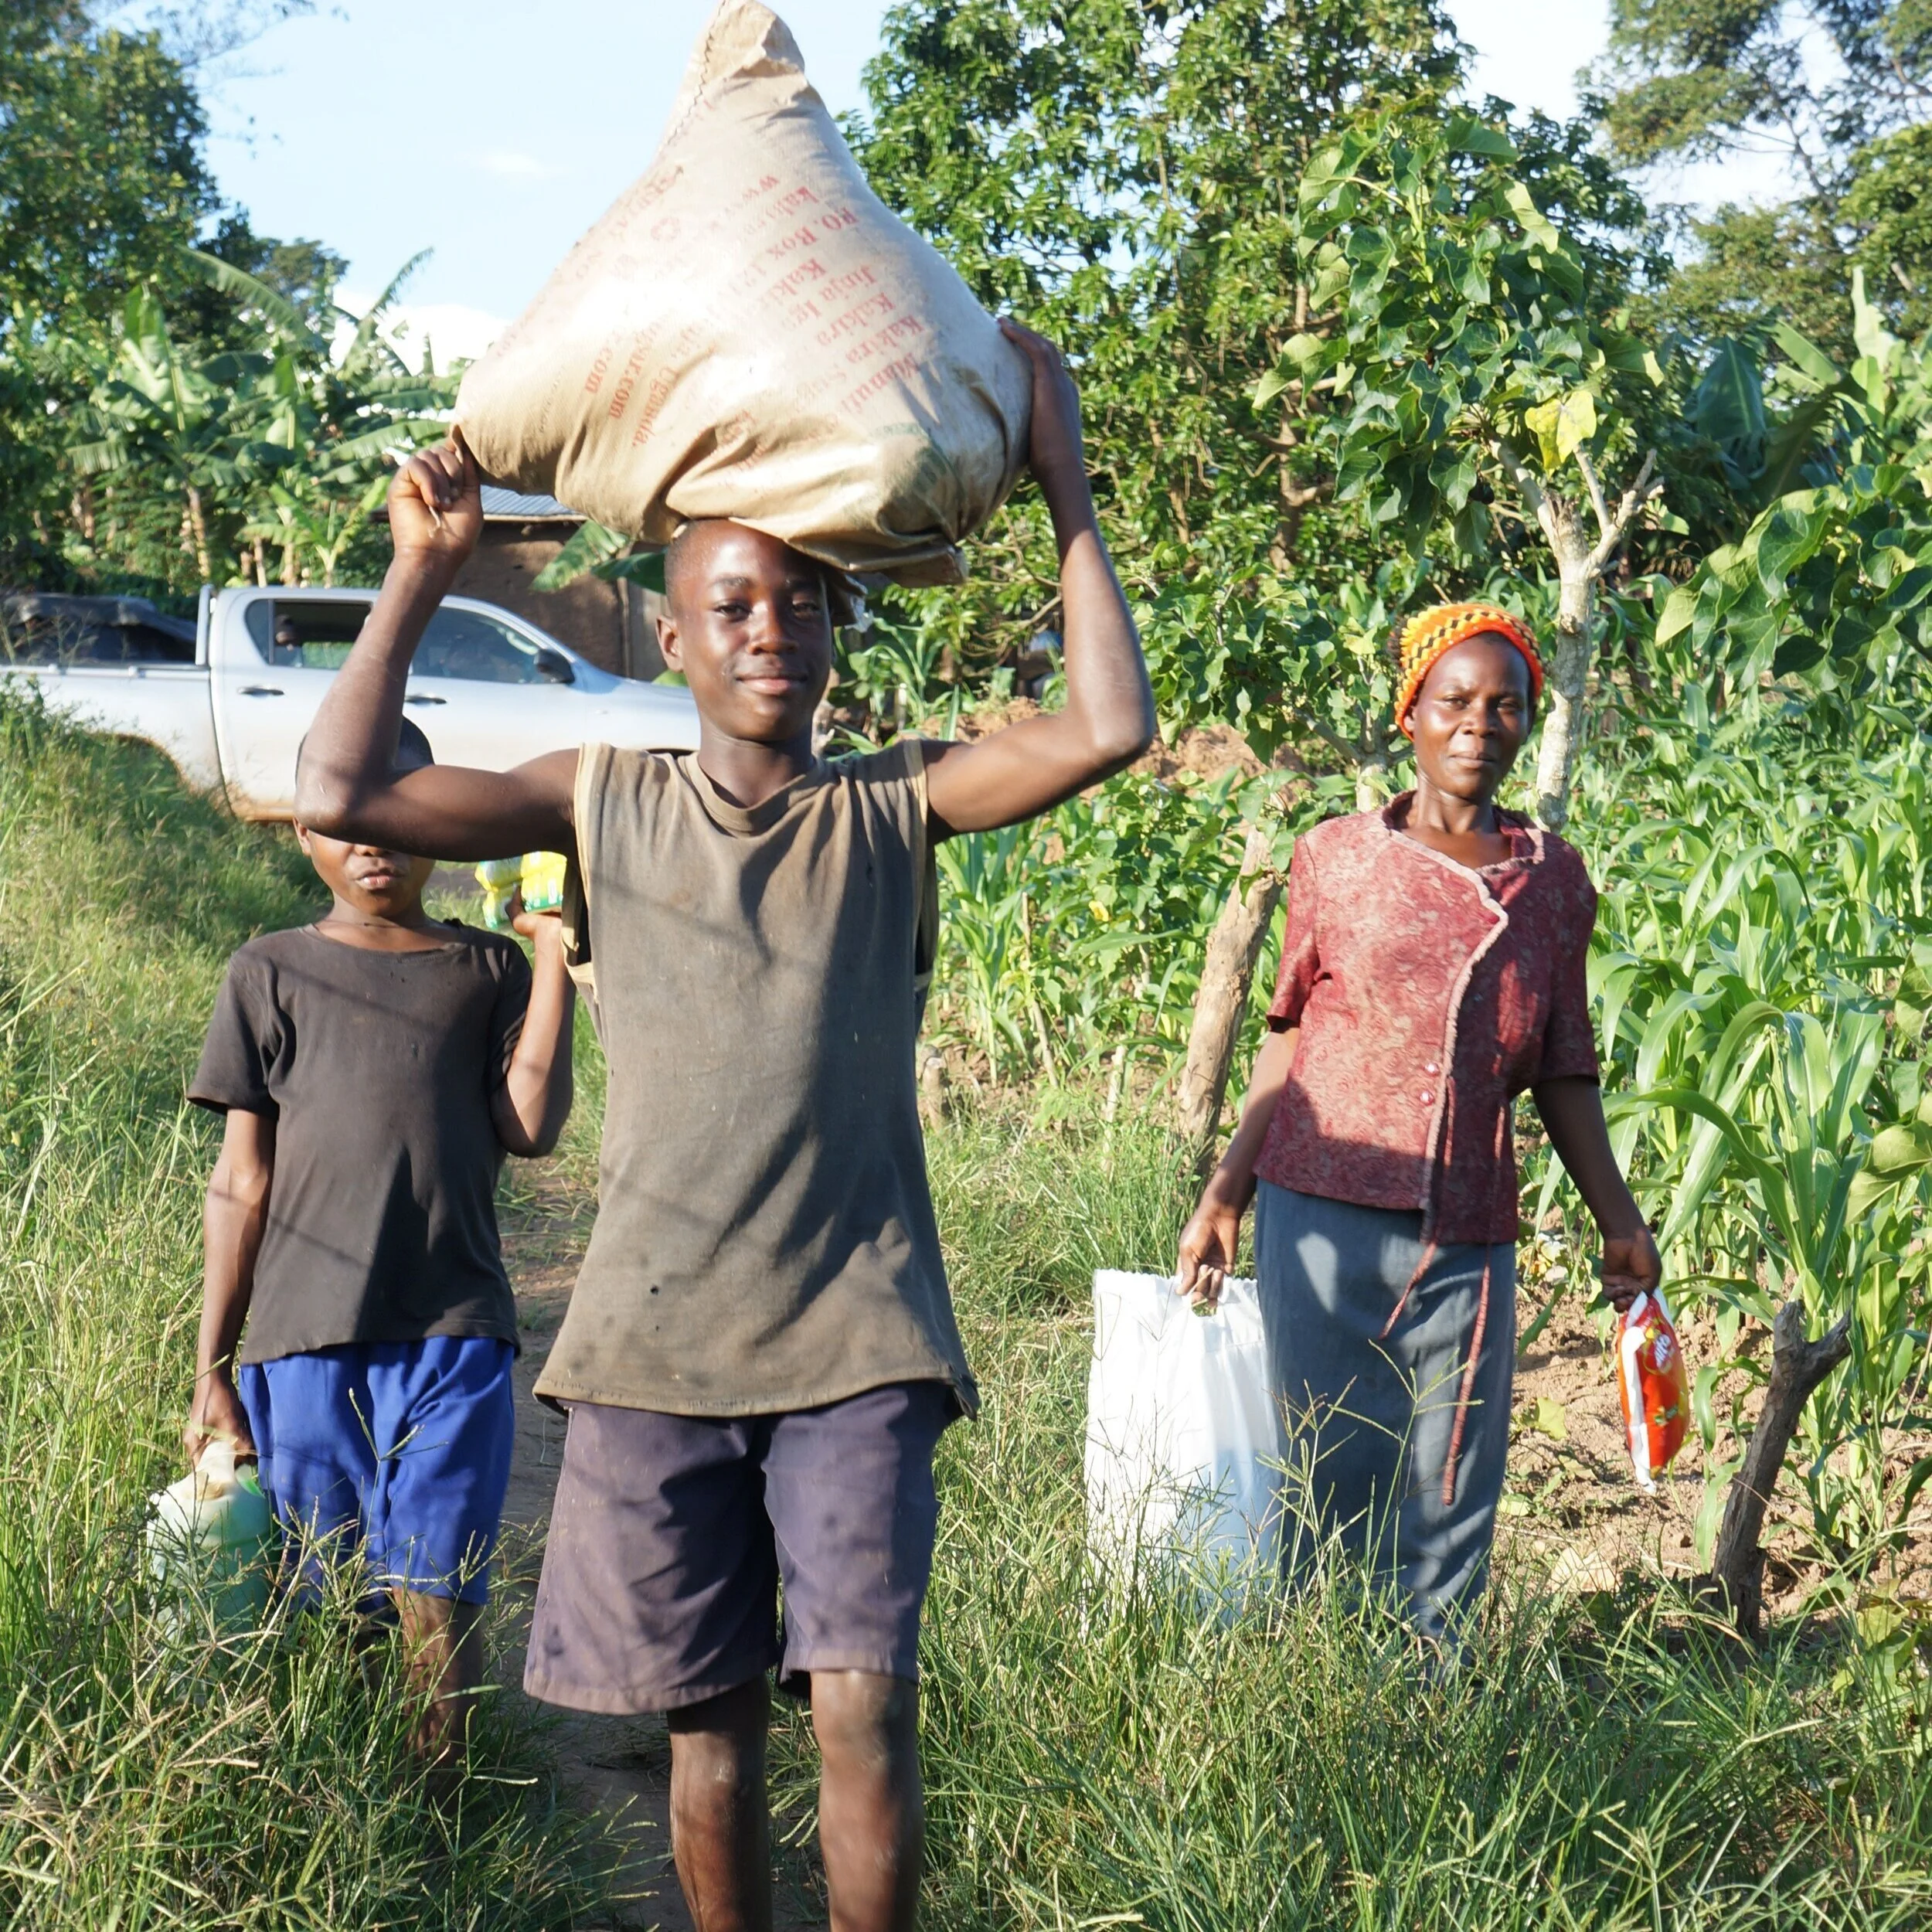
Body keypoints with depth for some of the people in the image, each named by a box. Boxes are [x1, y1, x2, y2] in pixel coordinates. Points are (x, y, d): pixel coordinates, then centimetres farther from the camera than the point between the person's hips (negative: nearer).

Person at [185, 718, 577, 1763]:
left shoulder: (487, 969, 11)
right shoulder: (270, 974, 10)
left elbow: (528, 1127, -5)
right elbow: (242, 1182, 8)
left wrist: (553, 957, -6)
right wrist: (210, 1368, 5)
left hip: (455, 1335, 0)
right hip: (307, 1341, 0)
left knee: (437, 1606, -3)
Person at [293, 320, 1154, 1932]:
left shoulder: (894, 809, 4)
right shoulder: (605, 802, 7)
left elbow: (1111, 726, -8)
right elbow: (344, 794, -1)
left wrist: (1063, 483, -1)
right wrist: (423, 574, 4)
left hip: (855, 1336, -1)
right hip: (657, 1336, 1)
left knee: (866, 1706, -7)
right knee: (709, 1725, 10)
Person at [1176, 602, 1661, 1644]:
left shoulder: (1554, 878, 11)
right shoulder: (1336, 856, 6)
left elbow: (1561, 1070, 14)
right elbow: (1289, 1040, 9)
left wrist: (1616, 1218, 10)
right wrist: (1225, 1193, 3)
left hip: (1468, 1234, 2)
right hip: (1326, 1212, -2)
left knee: (1449, 1501, 3)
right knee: (1332, 1484, 1)